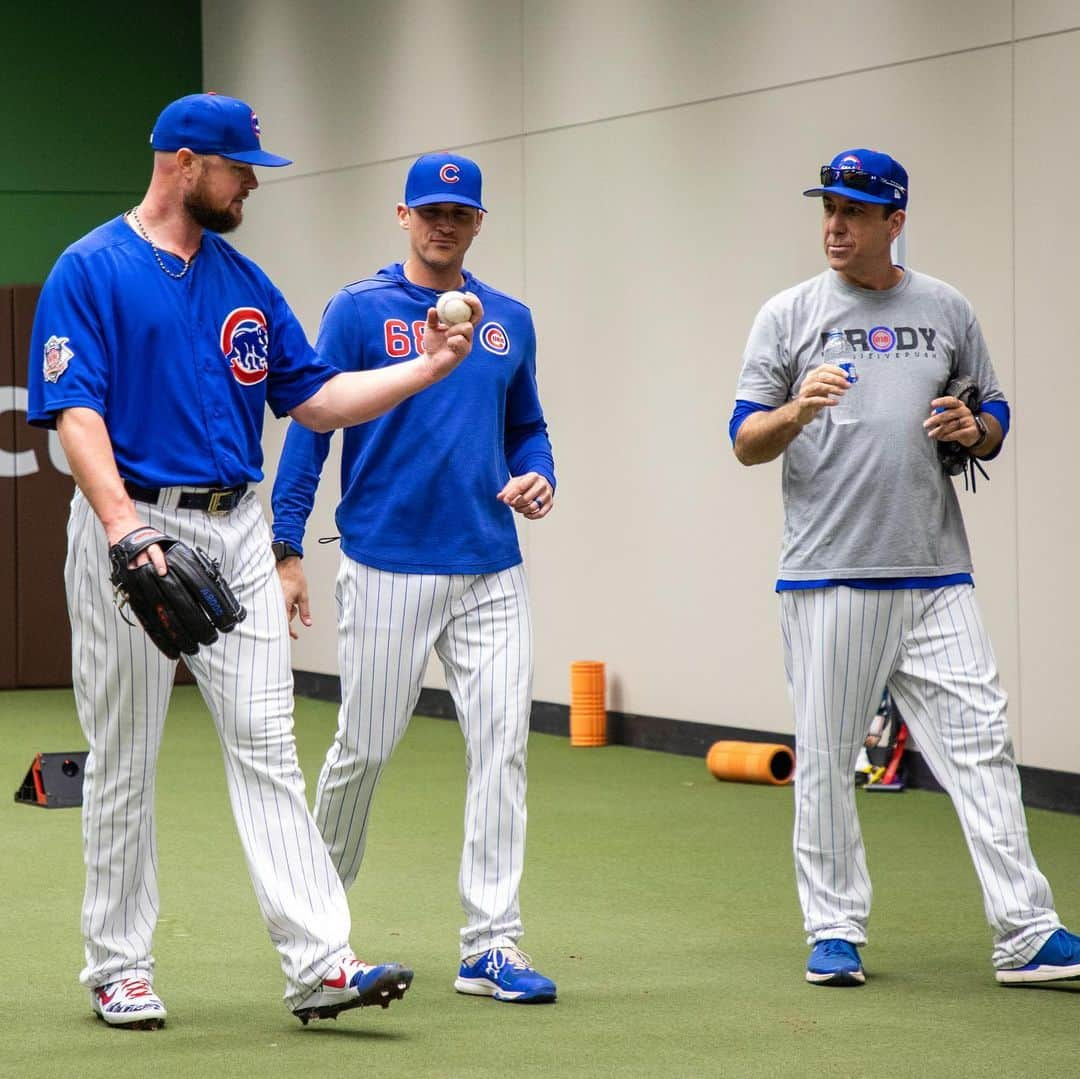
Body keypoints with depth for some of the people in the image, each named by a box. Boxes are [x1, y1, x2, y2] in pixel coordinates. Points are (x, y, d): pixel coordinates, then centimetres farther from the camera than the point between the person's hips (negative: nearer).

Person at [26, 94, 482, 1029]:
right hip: (134, 525, -5)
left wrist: (428, 367, 3)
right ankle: (119, 968, 15)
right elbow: (75, 411, -14)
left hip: (236, 530, 5)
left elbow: (315, 399, 15)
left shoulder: (244, 280, 14)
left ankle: (318, 962, -8)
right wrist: (125, 528, -26)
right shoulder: (91, 270, -5)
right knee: (122, 759, 4)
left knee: (267, 745, -3)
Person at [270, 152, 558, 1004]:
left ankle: (491, 947, -2)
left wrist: (538, 477, -2)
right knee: (365, 747, 3)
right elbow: (310, 426, -3)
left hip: (491, 572, 4)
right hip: (387, 571, -4)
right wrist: (288, 551, -9)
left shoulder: (510, 320, 11)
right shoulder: (361, 311, -2)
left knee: (503, 744, -5)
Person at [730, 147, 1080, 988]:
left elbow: (996, 419, 18)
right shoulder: (790, 314, 4)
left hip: (935, 573, 1)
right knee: (825, 758, 3)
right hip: (826, 574, -1)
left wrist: (974, 430, -5)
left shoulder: (947, 311, 10)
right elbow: (746, 442, 1)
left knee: (980, 739, -5)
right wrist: (797, 412, -19)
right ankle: (835, 932, 14)